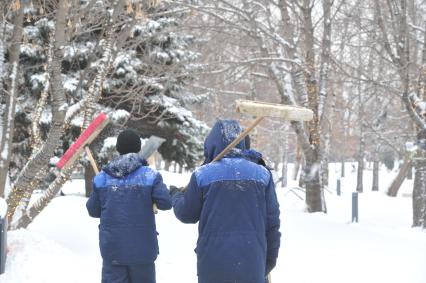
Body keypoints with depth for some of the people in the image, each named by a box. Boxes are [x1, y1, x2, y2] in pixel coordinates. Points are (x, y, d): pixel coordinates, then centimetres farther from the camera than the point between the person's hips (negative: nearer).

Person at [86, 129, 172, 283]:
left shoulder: (101, 178, 1)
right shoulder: (150, 175, -7)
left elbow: (93, 211, 5)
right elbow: (165, 203, -10)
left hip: (111, 248, 2)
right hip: (142, 248, -1)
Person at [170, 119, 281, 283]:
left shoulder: (203, 174, -2)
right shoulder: (262, 173, 4)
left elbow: (186, 214, 10)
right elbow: (272, 222, 6)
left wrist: (176, 196, 31)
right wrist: (270, 259, 16)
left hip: (213, 261, -1)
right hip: (252, 261, 1)